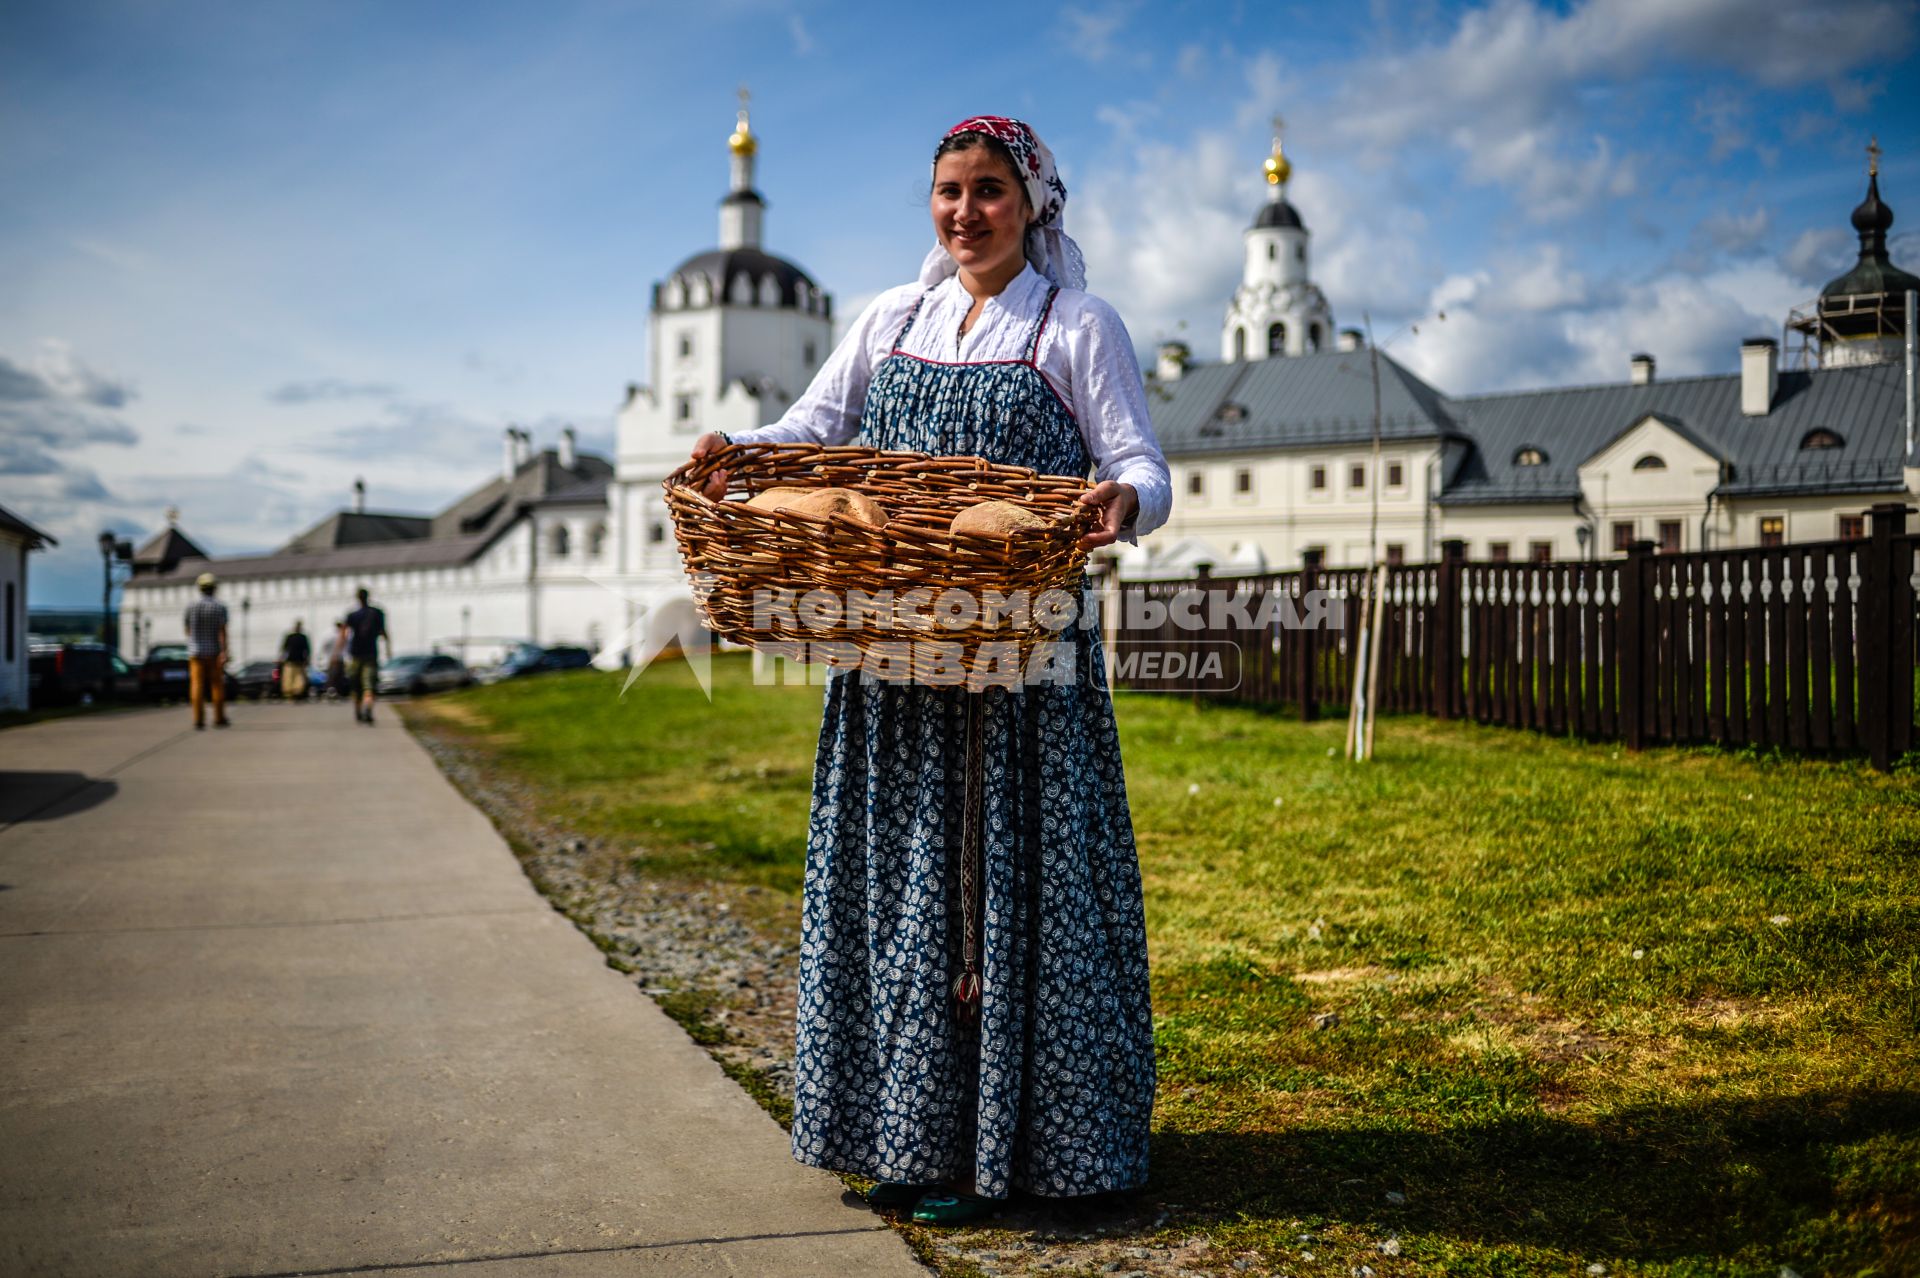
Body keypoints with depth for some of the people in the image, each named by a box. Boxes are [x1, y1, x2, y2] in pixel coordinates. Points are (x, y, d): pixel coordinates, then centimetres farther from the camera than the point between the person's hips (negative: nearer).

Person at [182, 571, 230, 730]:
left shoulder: (191, 606, 0)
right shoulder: (220, 607, -7)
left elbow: (188, 630, 9)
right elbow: (223, 631, -15)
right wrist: (224, 653, -19)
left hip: (196, 653, 1)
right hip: (214, 652, -1)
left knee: (197, 686, -3)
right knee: (217, 685, 9)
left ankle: (198, 721, -10)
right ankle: (219, 719, 13)